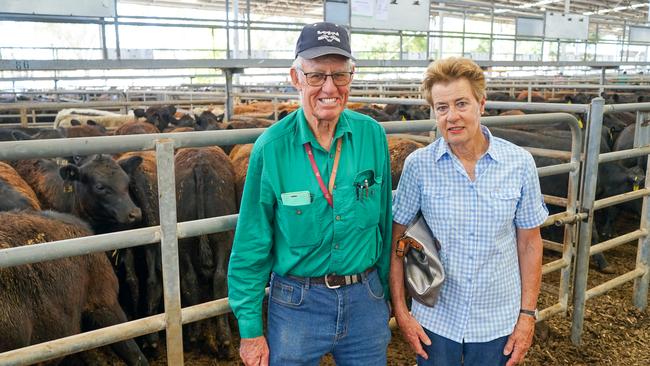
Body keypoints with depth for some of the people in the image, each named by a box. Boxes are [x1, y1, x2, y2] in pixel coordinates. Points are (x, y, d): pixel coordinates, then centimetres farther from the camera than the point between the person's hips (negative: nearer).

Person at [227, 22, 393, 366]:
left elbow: (385, 224, 4)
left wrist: (385, 292, 10)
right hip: (296, 303, -2)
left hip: (365, 299, 3)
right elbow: (251, 246, -8)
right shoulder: (272, 146, -14)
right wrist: (250, 327, -6)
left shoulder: (372, 136, -6)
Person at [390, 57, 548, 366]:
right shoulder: (418, 165, -10)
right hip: (434, 320, 0)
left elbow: (529, 242, 0)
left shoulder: (520, 163, -8)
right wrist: (400, 311, -5)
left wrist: (528, 315, -1)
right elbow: (396, 239, -4)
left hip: (499, 322, 1)